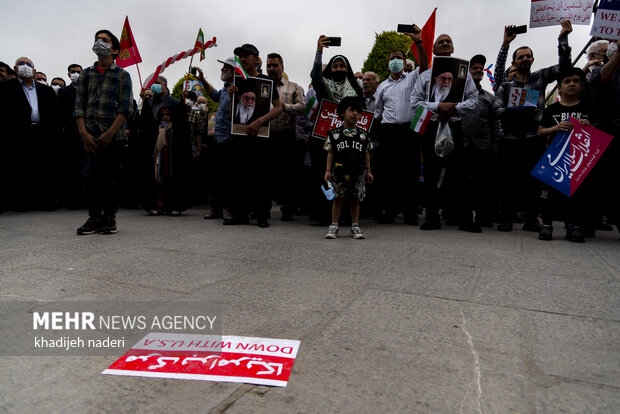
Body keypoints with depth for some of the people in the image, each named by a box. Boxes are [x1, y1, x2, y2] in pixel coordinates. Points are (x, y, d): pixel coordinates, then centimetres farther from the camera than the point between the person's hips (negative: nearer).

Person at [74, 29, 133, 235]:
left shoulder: (122, 75, 6)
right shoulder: (86, 74, 15)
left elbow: (125, 108, -4)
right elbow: (79, 105, 9)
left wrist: (109, 134, -11)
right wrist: (84, 134, -5)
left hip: (113, 136, -3)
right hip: (90, 136, 3)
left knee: (111, 178, 2)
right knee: (90, 176, -1)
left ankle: (109, 218, 12)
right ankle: (94, 217, 9)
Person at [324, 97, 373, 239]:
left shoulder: (363, 135, 9)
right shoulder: (335, 133, 3)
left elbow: (366, 154, 12)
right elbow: (330, 153, 4)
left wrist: (368, 172, 10)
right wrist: (328, 171, -1)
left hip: (358, 172, 2)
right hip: (340, 171, -2)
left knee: (355, 199, 7)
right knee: (338, 198, 2)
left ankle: (355, 226, 17)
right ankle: (334, 226, 11)